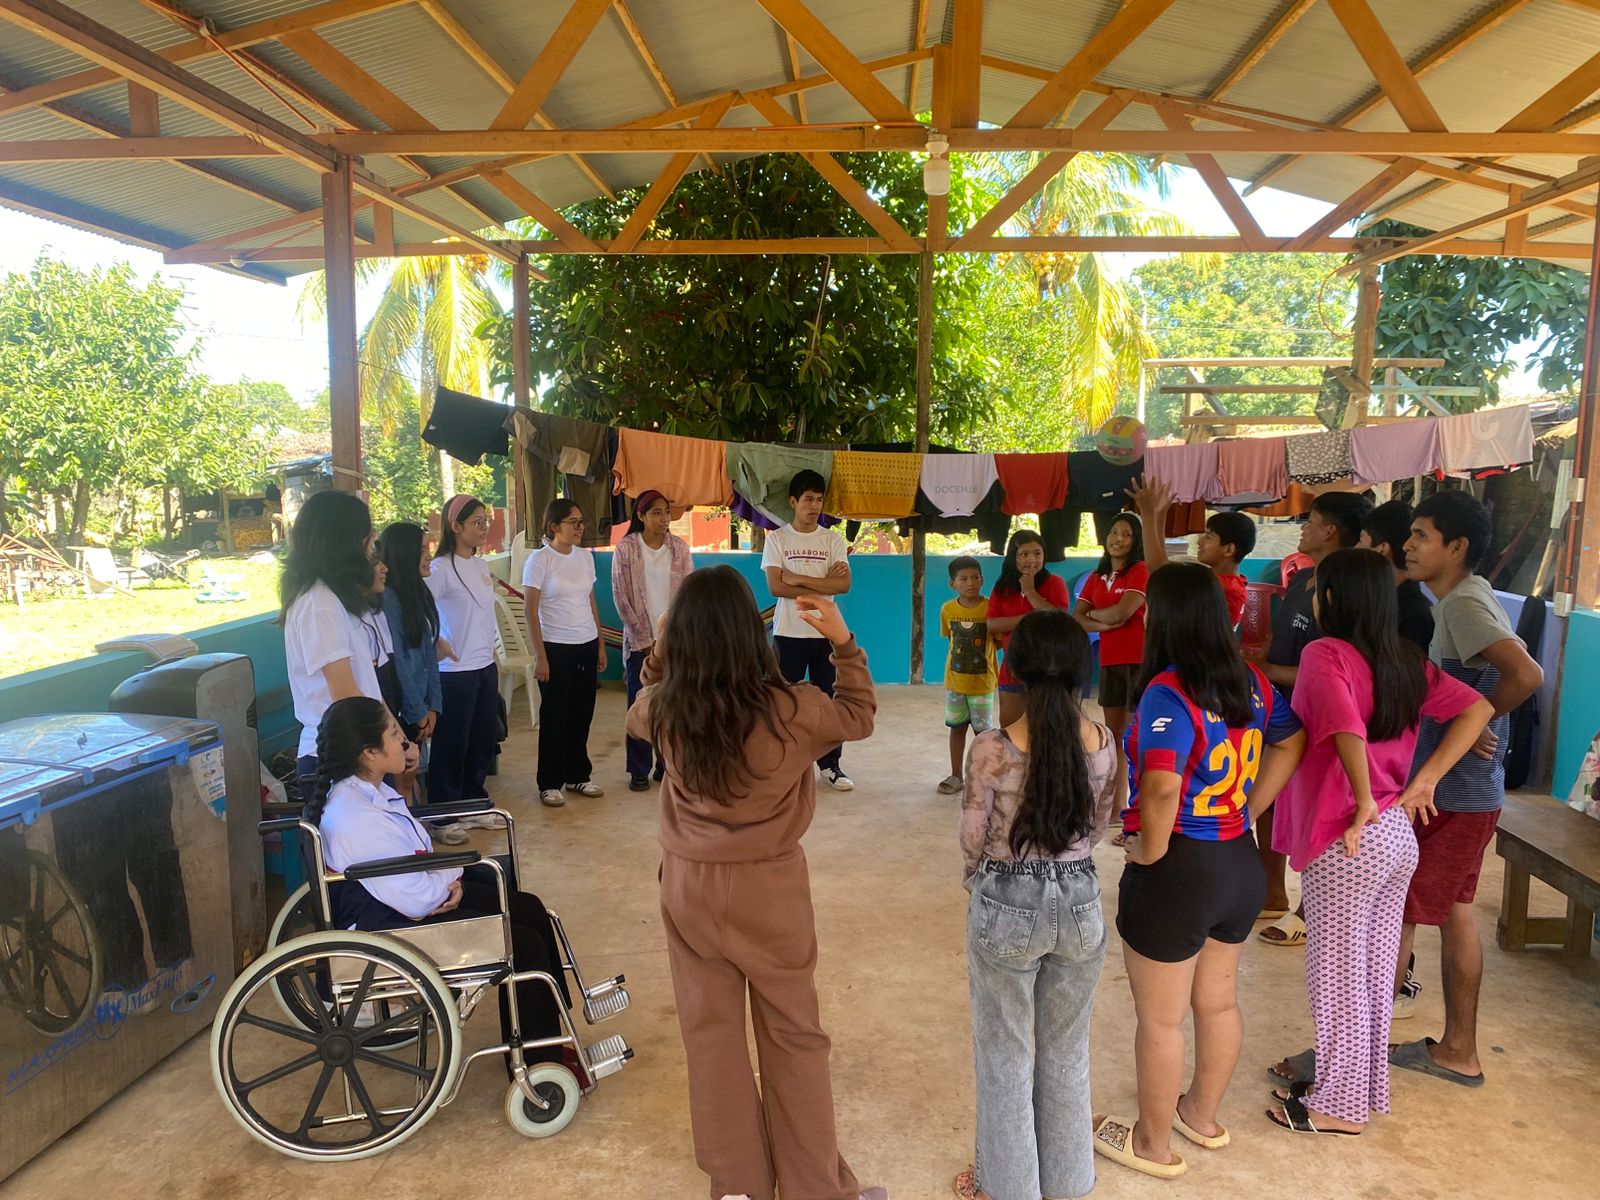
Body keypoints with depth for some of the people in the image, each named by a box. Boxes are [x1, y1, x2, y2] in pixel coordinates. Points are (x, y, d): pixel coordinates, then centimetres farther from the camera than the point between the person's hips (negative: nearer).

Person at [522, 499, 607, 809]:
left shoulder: (585, 556, 7)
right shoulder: (539, 560, -9)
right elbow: (531, 611, -9)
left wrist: (600, 646, 12)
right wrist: (540, 657, -12)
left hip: (586, 645, 5)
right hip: (556, 647, -5)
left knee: (582, 714, 11)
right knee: (554, 716, 3)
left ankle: (578, 775, 26)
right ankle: (550, 784, 15)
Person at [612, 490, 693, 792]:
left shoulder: (679, 547, 2)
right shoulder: (625, 549, -4)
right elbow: (621, 598, -5)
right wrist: (645, 640, -6)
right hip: (640, 640, -2)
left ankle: (666, 765, 17)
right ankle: (639, 770, 13)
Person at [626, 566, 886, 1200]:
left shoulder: (662, 710, -12)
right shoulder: (791, 709, -20)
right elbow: (859, 717, 1)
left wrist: (660, 650, 10)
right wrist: (843, 642, -1)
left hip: (690, 886, 2)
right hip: (770, 887, -2)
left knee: (710, 1033, 16)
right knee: (794, 1034, 15)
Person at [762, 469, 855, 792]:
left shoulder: (832, 540, 3)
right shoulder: (777, 538, -1)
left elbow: (844, 585, -9)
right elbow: (775, 587, -12)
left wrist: (799, 578, -14)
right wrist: (823, 584, -12)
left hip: (826, 632, 2)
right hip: (788, 632, -2)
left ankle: (829, 764, 19)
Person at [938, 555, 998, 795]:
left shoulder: (990, 608, -12)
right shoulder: (947, 609, -3)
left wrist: (983, 649, -16)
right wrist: (961, 652, 1)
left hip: (982, 681, -3)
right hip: (954, 680, 3)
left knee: (983, 730, 6)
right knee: (957, 728, 13)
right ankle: (955, 775, 24)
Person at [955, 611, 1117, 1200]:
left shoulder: (992, 749, -20)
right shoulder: (1103, 742, -8)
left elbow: (972, 844, -9)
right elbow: (1097, 829, 6)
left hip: (1007, 908, -4)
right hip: (1080, 902, 4)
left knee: (1005, 1054, 16)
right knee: (1067, 1050, 23)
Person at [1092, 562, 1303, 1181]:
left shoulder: (1168, 692, -25)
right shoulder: (1250, 680, 0)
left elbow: (1162, 788, -37)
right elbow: (1293, 741, 15)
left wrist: (1149, 852, -19)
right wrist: (1246, 811, 14)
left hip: (1177, 871, -8)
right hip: (1239, 862, 8)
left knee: (1160, 1021, 11)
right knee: (1218, 1003, 24)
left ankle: (1153, 1144, 28)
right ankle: (1202, 1116, 43)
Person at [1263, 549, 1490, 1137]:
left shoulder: (1326, 653, -17)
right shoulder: (1407, 660, 6)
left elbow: (1348, 729, -32)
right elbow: (1477, 708, 4)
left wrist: (1363, 804, -20)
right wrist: (1426, 779, 1)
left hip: (1348, 842, -8)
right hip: (1399, 836, 8)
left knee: (1337, 977, 8)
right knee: (1374, 973, 20)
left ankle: (1339, 1106, 23)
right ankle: (1364, 1087, 35)